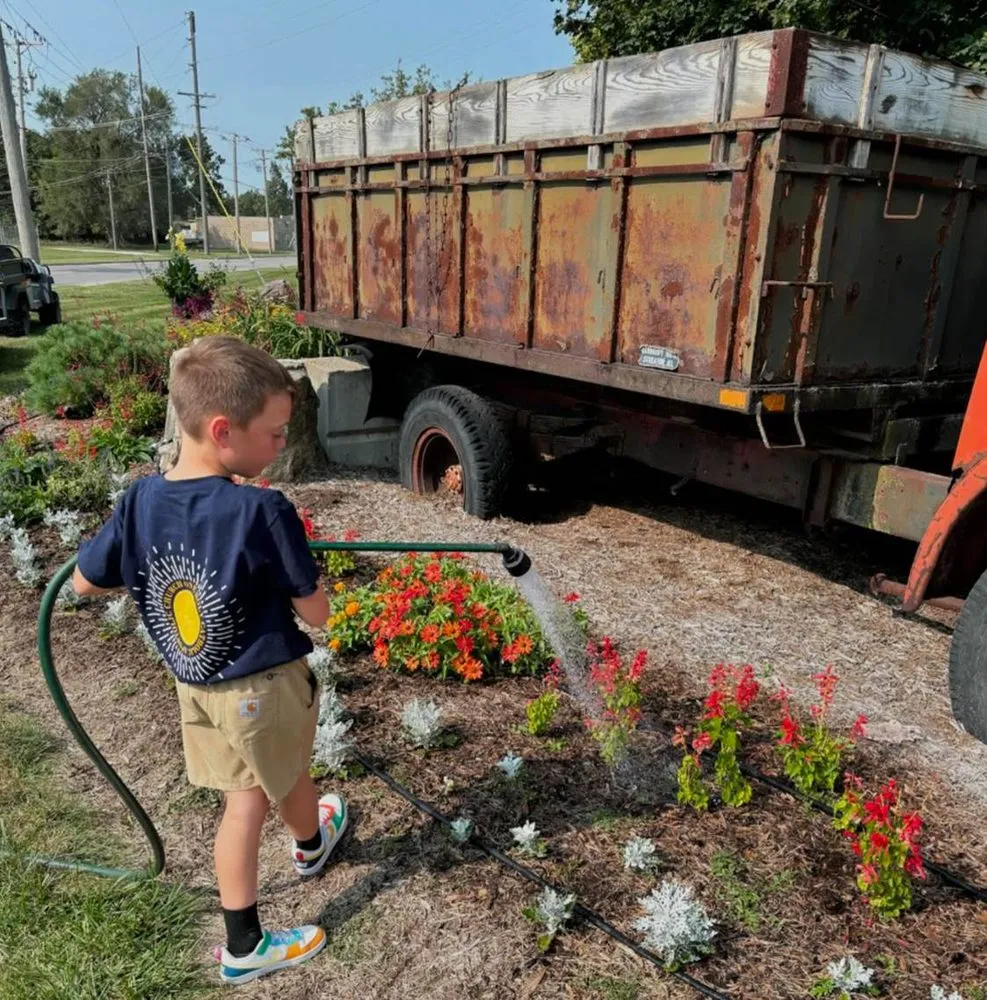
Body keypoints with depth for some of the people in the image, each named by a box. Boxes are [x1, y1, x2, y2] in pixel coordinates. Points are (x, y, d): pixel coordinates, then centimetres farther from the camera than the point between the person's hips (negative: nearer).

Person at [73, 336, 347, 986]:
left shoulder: (141, 500, -11)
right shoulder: (262, 511, -30)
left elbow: (84, 583, 2)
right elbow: (316, 613, -20)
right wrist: (303, 581, 2)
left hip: (195, 684, 5)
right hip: (263, 686, -5)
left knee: (247, 798, 21)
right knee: (287, 778, 26)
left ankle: (244, 946, 30)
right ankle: (312, 843, 57)